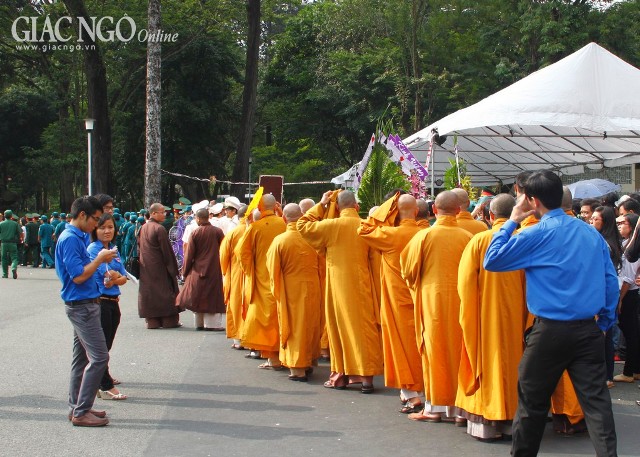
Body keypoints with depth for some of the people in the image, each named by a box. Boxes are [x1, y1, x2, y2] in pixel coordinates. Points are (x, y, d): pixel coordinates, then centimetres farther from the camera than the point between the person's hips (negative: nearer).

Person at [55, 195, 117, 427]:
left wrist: (100, 259, 7)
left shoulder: (78, 237, 14)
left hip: (83, 305, 11)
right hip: (82, 305, -11)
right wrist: (99, 259, -12)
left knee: (82, 356, 14)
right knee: (98, 357, -10)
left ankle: (77, 407, 21)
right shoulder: (70, 239, -17)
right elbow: (78, 276, -21)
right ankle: (81, 412, -6)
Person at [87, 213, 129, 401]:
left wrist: (113, 279, -13)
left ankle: (102, 377, 36)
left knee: (107, 344, 19)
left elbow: (123, 277, 5)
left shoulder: (114, 249, 11)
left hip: (114, 301, 7)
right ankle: (106, 387, 1)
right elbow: (108, 275, -19)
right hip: (100, 302, -7)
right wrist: (117, 276, -2)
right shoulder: (93, 249, -11)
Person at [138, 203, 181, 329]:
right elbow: (166, 251, -14)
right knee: (166, 292, 1)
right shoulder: (159, 229, -16)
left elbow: (140, 249, 13)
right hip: (159, 268, -7)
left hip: (146, 268, 7)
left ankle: (152, 321, 9)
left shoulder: (143, 228, 7)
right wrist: (172, 269, -8)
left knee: (149, 292, 9)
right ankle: (169, 321, 3)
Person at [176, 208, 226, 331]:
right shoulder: (217, 232, -7)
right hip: (214, 270, 0)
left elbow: (189, 254, -3)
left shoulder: (195, 233, -7)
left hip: (198, 270, 1)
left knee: (198, 296, 11)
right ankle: (213, 323, 1)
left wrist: (185, 270, 8)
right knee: (213, 296, 5)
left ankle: (199, 323, 14)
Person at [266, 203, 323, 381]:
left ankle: (297, 369, 2)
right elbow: (321, 267, 2)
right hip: (313, 289, 3)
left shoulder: (279, 240, -11)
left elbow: (273, 271, -4)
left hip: (291, 291, -2)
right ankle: (309, 363, 27)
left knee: (295, 327, 5)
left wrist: (277, 292, 10)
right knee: (311, 325, 17)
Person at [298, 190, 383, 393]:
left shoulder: (333, 225, -9)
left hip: (339, 284, -2)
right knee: (364, 326, 3)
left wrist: (321, 205, 6)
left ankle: (341, 375, 14)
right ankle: (367, 377, 0)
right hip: (362, 284, 2)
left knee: (341, 325, 8)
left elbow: (303, 225, 2)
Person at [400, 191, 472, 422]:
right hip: (460, 299, 1)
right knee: (458, 350, 8)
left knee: (435, 351, 6)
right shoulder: (467, 237, -5)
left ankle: (435, 407, 9)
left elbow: (409, 271, 0)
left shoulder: (424, 236, -7)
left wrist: (417, 288, 19)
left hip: (432, 298, -1)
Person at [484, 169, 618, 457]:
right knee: (596, 400, 2)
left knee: (532, 400, 11)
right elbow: (611, 280, 9)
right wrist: (606, 322, 17)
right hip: (589, 331, 4)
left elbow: (491, 260, -6)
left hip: (551, 331, -4)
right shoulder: (591, 234, 8)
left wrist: (512, 221, 1)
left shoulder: (538, 234, -9)